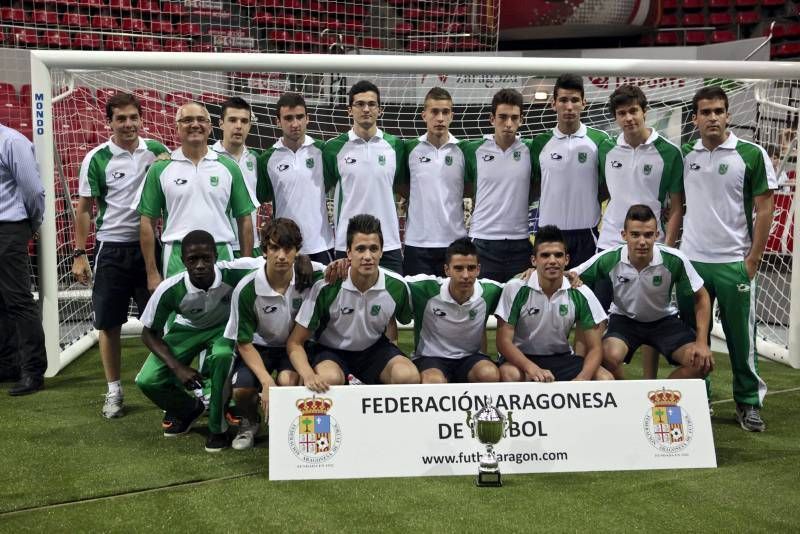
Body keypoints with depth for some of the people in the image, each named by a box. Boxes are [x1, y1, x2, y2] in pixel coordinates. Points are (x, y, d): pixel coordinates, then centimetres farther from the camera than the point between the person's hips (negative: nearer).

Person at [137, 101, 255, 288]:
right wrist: (152, 273, 0)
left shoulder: (228, 167, 8)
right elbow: (148, 222, 6)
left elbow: (244, 219, 9)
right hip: (177, 261, -1)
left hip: (222, 258, 1)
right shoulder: (160, 169, 5)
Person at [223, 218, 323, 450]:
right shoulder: (247, 290, -23)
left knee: (288, 381, -31)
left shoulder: (313, 275, -21)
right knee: (242, 389, -27)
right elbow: (244, 343, -14)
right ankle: (249, 423, 12)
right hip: (259, 346, 0)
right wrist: (266, 381, -27)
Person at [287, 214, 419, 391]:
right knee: (330, 379, -37)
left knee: (409, 376, -26)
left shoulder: (397, 286, -14)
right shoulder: (326, 288, -22)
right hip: (331, 350, -3)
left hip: (375, 348, 3)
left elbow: (405, 321, 12)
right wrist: (309, 376, -34)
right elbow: (295, 343, -18)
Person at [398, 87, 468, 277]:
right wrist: (420, 198, -1)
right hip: (417, 242, 0)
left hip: (455, 241, 0)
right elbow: (401, 187, 12)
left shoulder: (463, 151, 3)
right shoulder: (409, 149, 4)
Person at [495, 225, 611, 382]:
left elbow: (594, 348, -7)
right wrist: (532, 368, -36)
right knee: (511, 375, -37)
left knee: (606, 379, -21)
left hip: (562, 358, 3)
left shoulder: (581, 295, -9)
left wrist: (581, 380, -28)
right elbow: (504, 341, -17)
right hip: (521, 358, -3)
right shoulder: (516, 289, -16)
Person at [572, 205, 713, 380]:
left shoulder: (674, 259, -24)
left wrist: (702, 343, -16)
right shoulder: (608, 259, -23)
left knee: (701, 362, -20)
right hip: (624, 318, -1)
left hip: (664, 319, 1)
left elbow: (701, 297, -9)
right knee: (608, 356, -33)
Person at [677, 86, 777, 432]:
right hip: (690, 261, 3)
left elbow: (765, 209, -3)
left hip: (734, 263, -3)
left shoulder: (751, 155, -4)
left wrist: (753, 259, -7)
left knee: (741, 336, 4)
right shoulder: (684, 156, 6)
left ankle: (749, 402, 20)